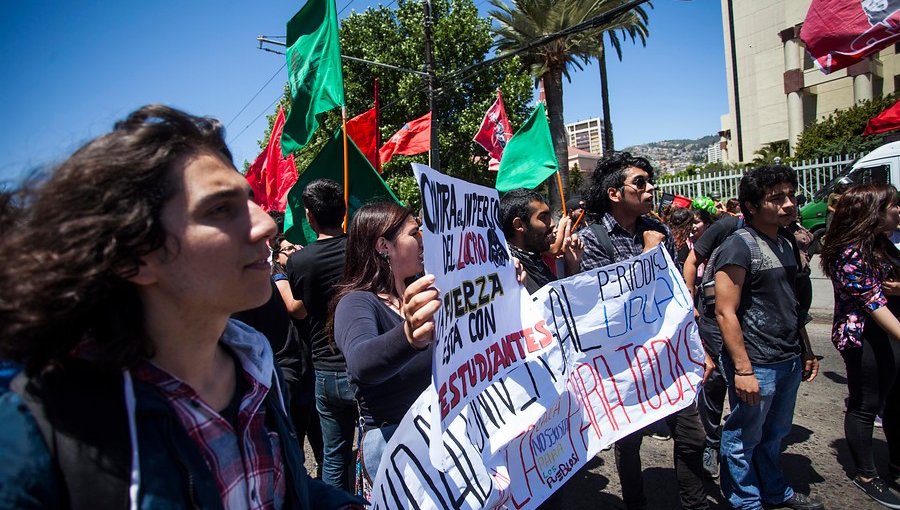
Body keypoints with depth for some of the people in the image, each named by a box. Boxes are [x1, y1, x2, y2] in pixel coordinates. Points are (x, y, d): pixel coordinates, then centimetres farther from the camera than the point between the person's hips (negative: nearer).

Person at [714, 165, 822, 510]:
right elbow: (725, 313, -19)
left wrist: (805, 350, 19)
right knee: (745, 437, 8)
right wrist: (742, 370, -20)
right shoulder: (738, 246, -16)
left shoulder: (785, 244, 10)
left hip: (789, 361, 8)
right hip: (756, 364, -8)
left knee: (775, 433, 23)